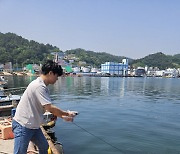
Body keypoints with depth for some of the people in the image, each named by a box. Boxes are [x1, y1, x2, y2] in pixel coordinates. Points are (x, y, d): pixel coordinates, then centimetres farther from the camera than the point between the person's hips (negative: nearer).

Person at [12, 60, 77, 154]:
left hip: (33, 126, 10)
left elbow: (48, 107, 12)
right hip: (23, 126, -10)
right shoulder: (39, 86, -23)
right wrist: (67, 113, -11)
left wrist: (63, 116, 7)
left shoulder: (42, 86, 8)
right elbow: (50, 108, -24)